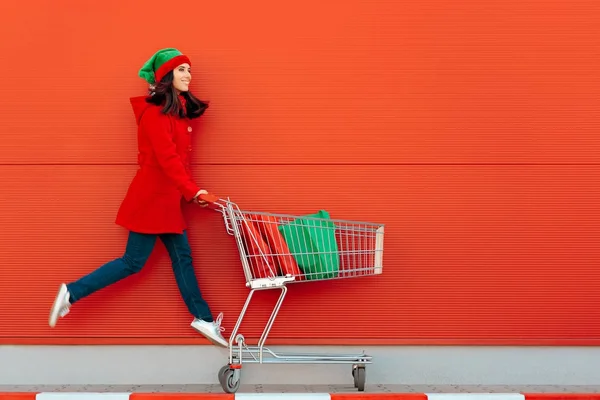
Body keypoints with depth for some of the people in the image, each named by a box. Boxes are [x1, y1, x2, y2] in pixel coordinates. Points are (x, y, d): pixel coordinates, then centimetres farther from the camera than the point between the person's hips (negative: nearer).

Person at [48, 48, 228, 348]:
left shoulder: (178, 109, 13)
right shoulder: (156, 112, -16)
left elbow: (176, 156, 8)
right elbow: (166, 158, -24)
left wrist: (187, 192, -1)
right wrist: (192, 190, -26)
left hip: (167, 197, 9)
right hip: (152, 196, -9)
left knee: (182, 256, 10)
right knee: (133, 261, -2)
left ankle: (203, 319, 16)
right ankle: (72, 292, 7)